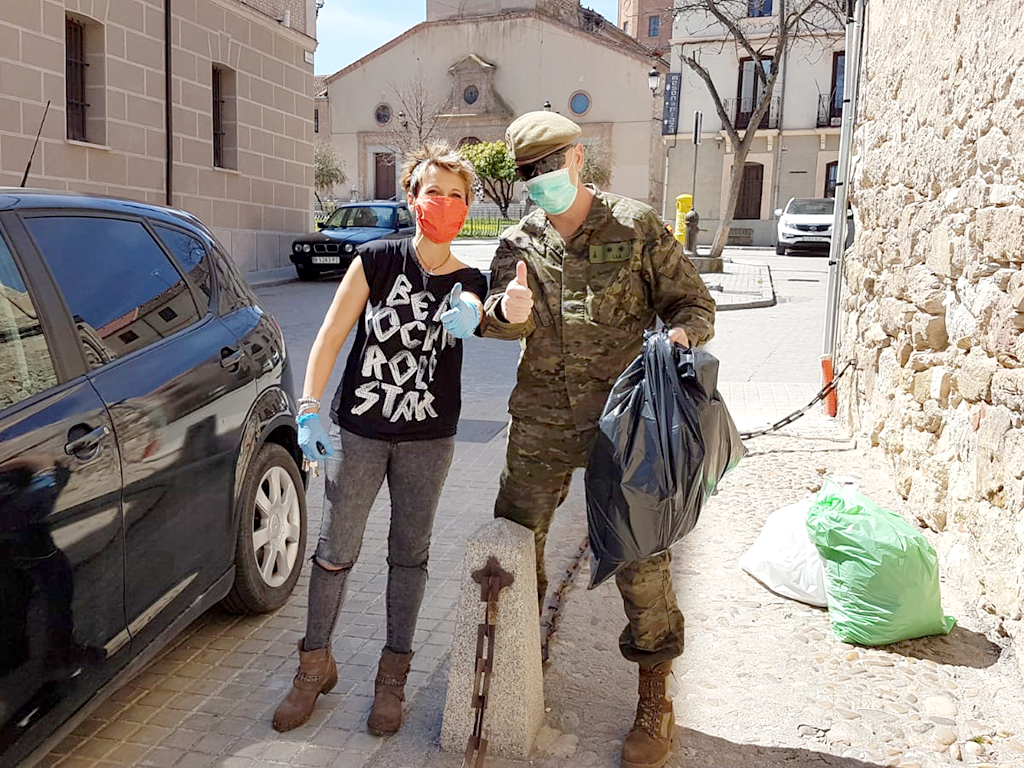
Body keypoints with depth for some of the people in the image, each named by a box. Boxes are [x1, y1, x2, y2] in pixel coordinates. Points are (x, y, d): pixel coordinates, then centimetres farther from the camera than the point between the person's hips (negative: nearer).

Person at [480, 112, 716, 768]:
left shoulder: (636, 227, 1)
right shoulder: (519, 243, 9)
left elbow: (694, 303, 4)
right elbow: (503, 317, -6)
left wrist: (678, 335, -19)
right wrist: (508, 312, -30)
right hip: (540, 423, 3)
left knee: (639, 553, 0)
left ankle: (656, 695, 18)